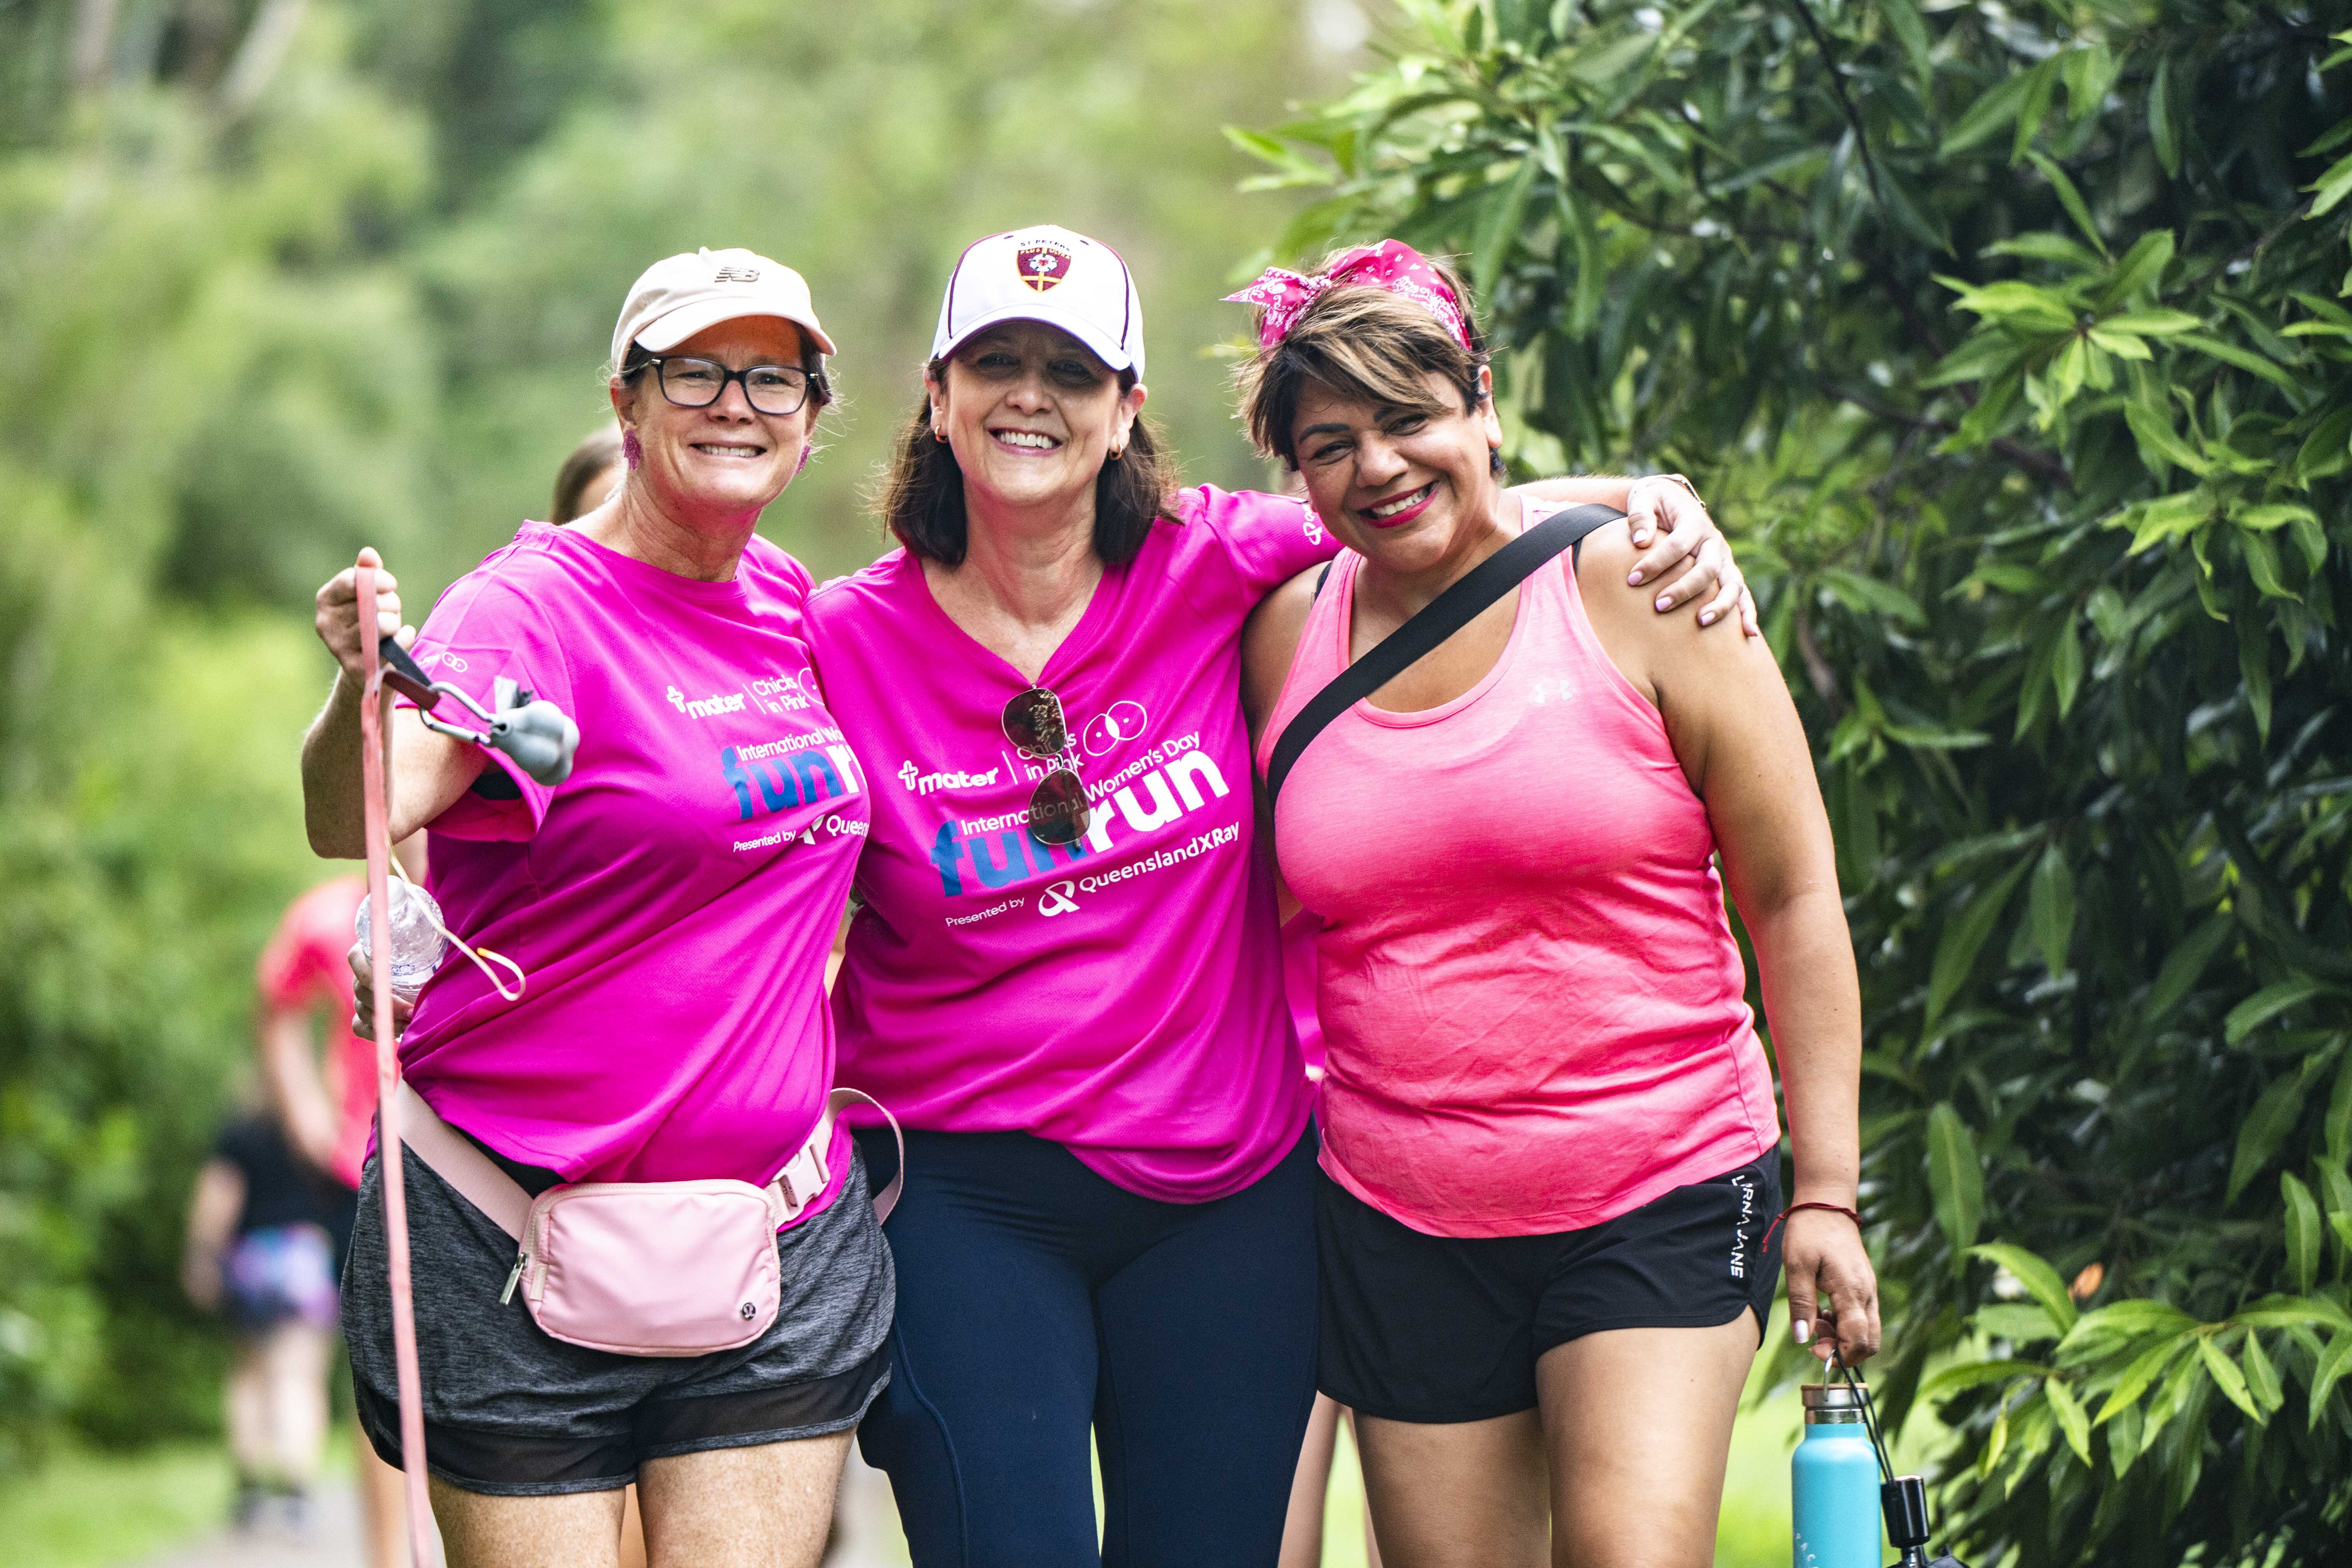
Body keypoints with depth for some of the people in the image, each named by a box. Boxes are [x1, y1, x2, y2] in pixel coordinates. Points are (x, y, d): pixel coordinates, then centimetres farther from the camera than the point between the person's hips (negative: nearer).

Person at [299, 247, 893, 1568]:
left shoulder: (785, 603, 9)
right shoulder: (535, 607, -10)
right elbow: (354, 819, -28)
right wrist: (365, 692, -48)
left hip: (785, 1244, 5)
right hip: (517, 1241, -5)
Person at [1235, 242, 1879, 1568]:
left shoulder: (1635, 591, -4)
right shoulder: (1288, 637, 6)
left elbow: (1794, 897, -3)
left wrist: (1827, 1191, -7)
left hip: (1661, 1197, -3)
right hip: (1399, 1230, 4)